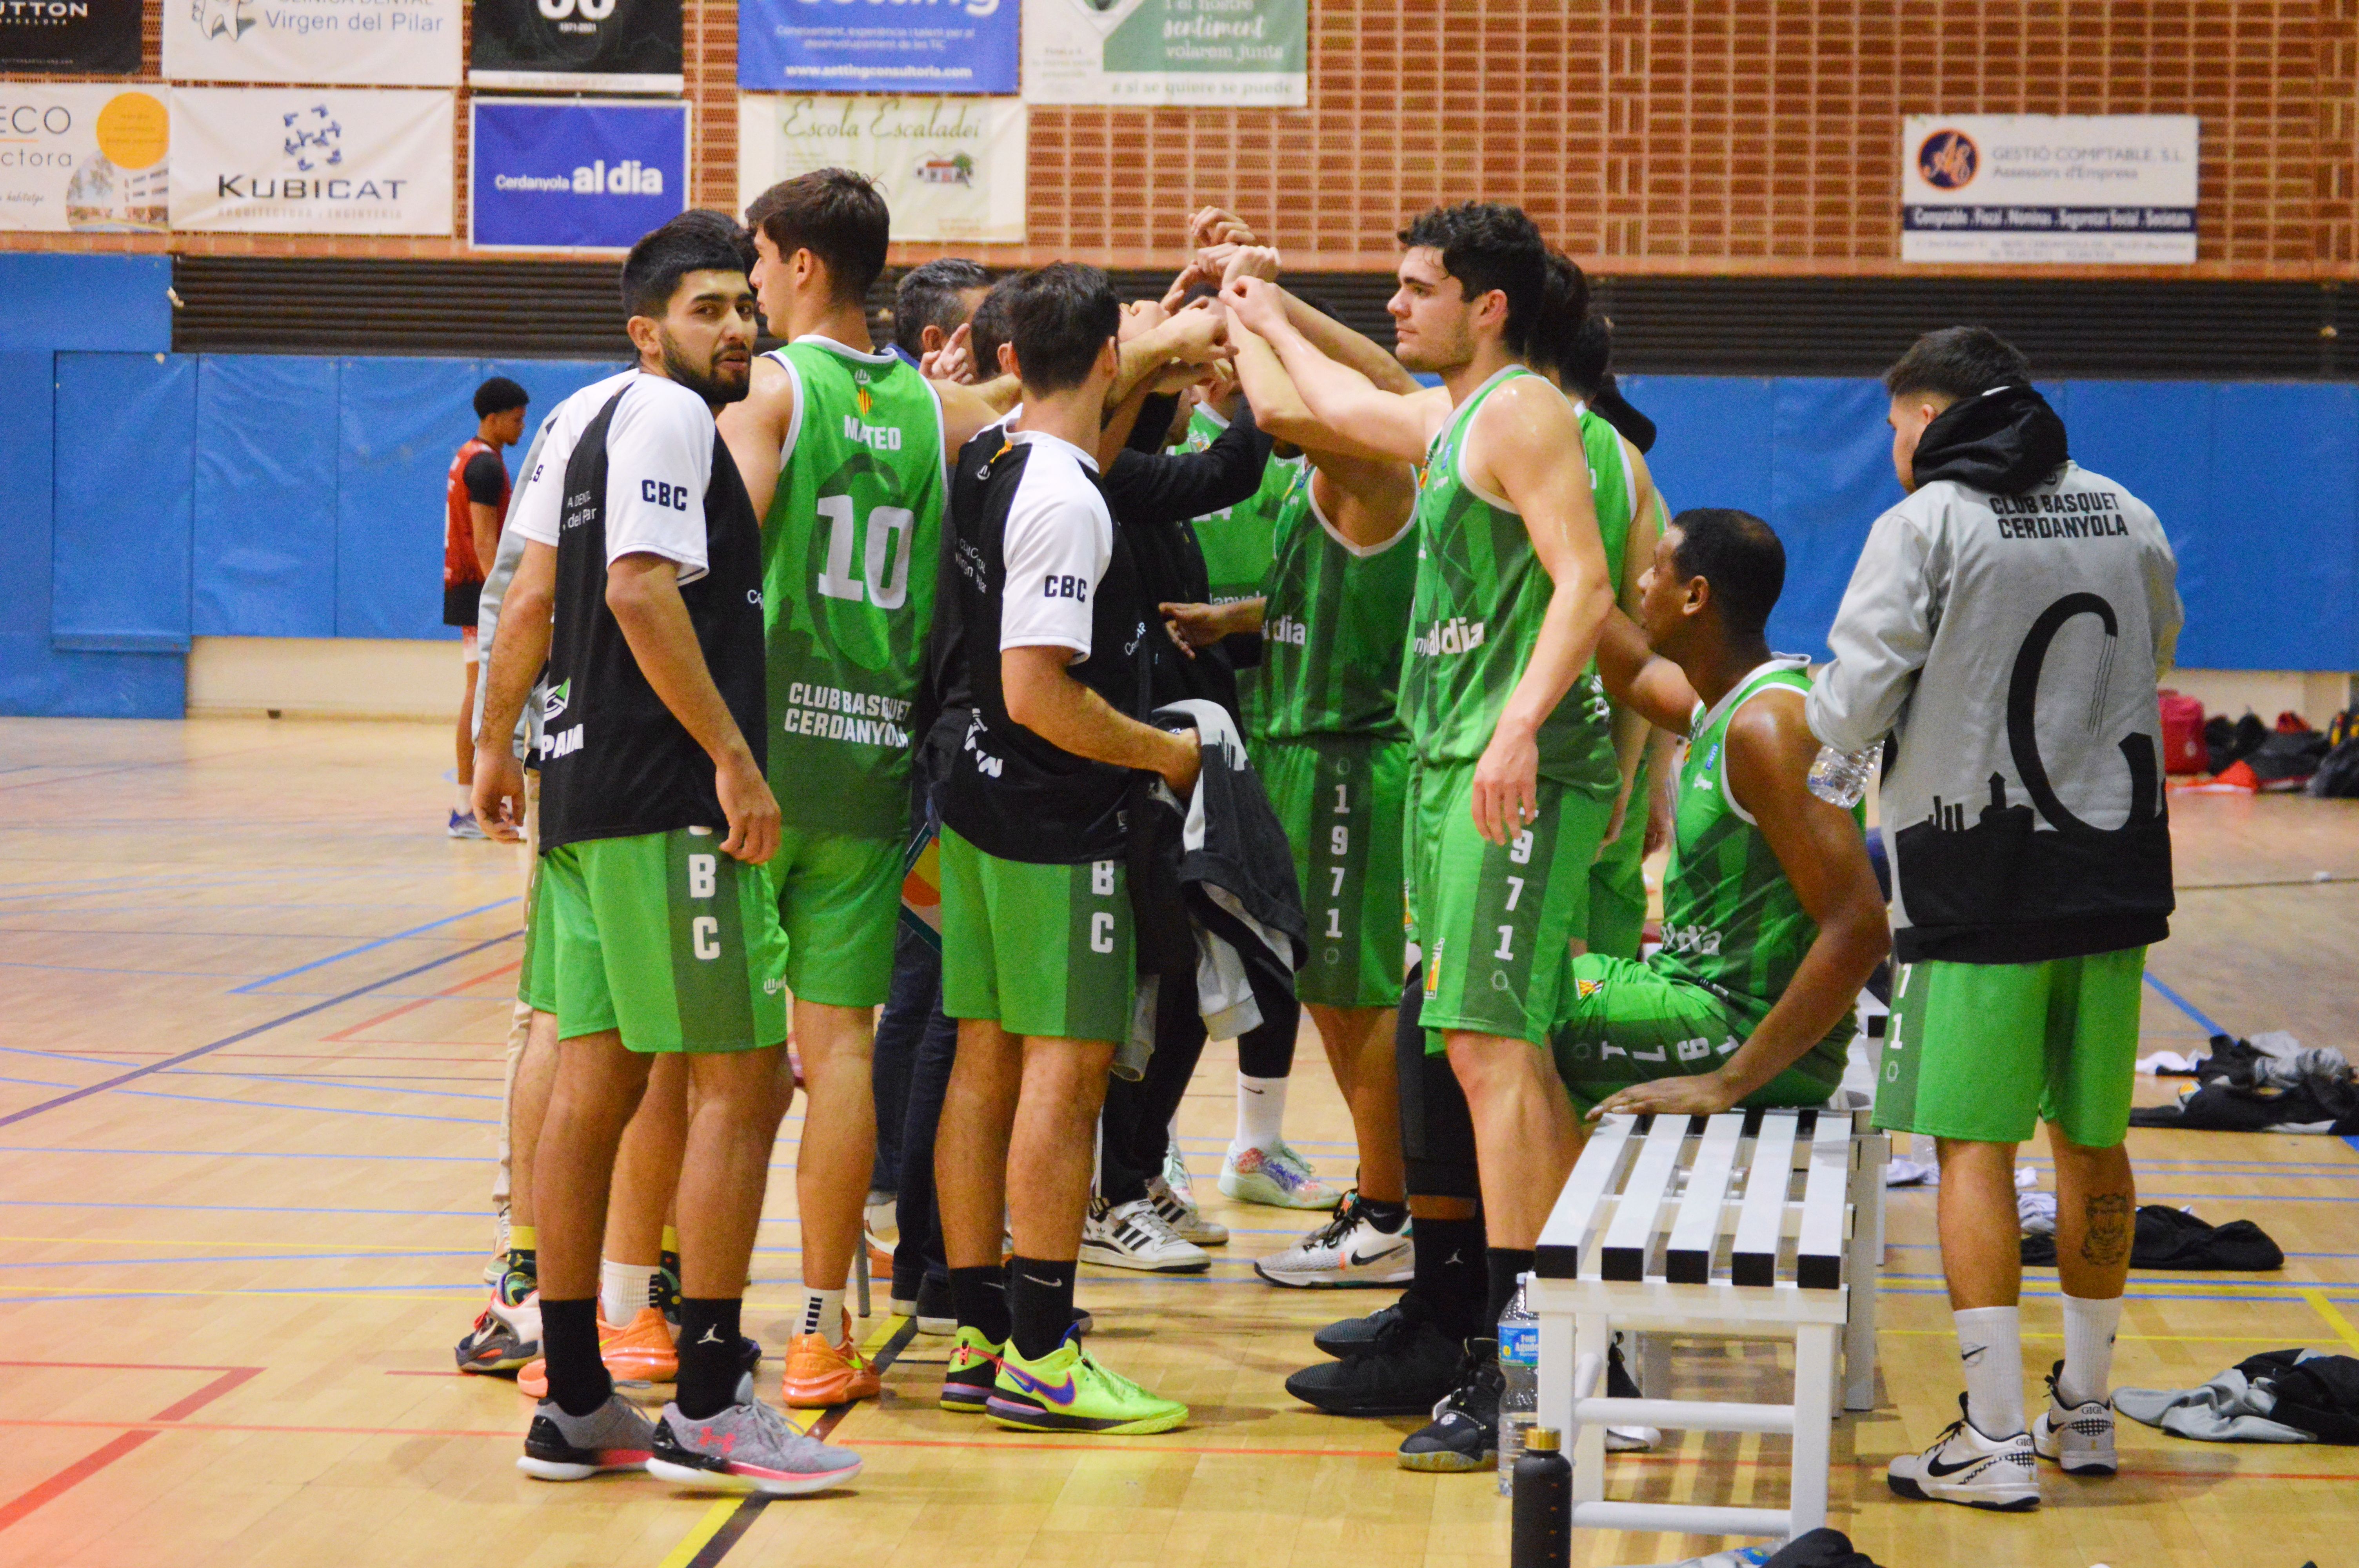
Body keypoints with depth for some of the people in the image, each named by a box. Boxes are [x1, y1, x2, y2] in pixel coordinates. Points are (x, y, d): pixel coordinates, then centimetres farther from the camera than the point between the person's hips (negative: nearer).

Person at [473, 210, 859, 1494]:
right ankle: (707, 1409, -5)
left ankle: (574, 1405, 14)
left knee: (596, 1080, 10)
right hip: (663, 798, -10)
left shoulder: (591, 418, 17)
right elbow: (642, 591, -21)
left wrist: (496, 740, 24)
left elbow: (533, 596, 20)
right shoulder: (666, 415, -10)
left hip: (585, 787, 10)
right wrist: (734, 756, -21)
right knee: (740, 1080, -6)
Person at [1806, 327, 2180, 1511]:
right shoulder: (2128, 519, 8)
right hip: (2113, 869, 5)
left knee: (1974, 1147, -2)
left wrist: (1818, 714, 11)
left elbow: (1848, 711, -10)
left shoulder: (1924, 527, -8)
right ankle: (2087, 1408, 24)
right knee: (2093, 1143, 14)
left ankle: (1997, 1439, -4)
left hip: (1983, 884, -5)